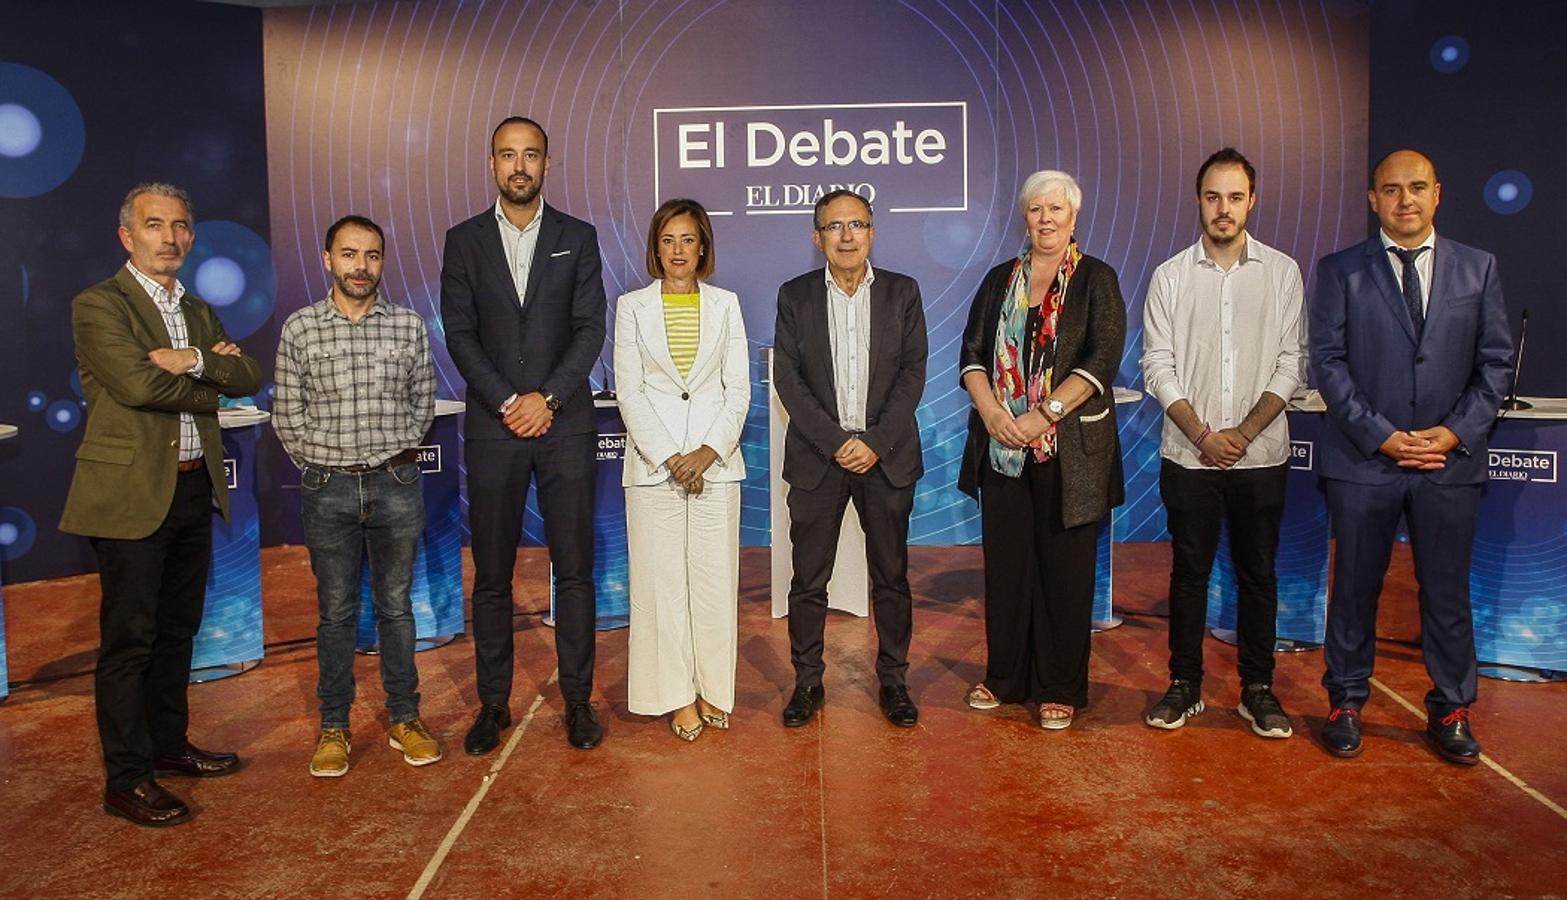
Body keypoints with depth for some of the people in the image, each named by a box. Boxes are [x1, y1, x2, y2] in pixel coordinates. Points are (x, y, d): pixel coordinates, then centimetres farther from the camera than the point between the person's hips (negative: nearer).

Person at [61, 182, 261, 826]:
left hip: (195, 489, 7)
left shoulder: (198, 311, 16)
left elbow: (248, 377, 4)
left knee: (178, 630, 16)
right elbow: (137, 383, -20)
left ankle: (168, 744, 30)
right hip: (132, 494, -7)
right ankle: (127, 780, 8)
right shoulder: (98, 305, -6)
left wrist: (194, 360, -13)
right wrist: (210, 383, -6)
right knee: (129, 639, -1)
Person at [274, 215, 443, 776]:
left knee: (397, 606, 9)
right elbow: (286, 414, 4)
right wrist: (320, 462, -1)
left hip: (396, 483, 1)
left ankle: (404, 720, 21)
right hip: (328, 489, 0)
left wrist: (395, 453, 3)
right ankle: (333, 729, 20)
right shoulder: (299, 329, 0)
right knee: (336, 612, 8)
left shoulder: (409, 325, 2)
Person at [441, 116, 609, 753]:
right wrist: (506, 402, -10)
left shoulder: (578, 238, 7)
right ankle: (493, 703, 17)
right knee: (491, 575, 5)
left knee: (574, 569, 3)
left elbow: (590, 329, -1)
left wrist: (548, 397, -12)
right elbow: (460, 335, 1)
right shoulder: (464, 240, 8)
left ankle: (578, 698, 15)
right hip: (492, 429, 1)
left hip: (565, 424, 0)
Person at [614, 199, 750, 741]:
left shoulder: (725, 304, 10)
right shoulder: (633, 307, 6)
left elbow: (738, 387, 4)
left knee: (715, 575, 3)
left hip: (715, 459, 1)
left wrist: (708, 451, -9)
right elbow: (629, 391, -1)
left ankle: (713, 689, 16)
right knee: (663, 578, 1)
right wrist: (669, 458, -10)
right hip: (653, 461, -1)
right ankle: (678, 696, 11)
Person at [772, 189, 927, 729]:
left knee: (891, 576, 7)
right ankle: (808, 680, 17)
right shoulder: (795, 296, 4)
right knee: (808, 579, 4)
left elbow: (913, 373, -1)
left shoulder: (903, 292, 5)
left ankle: (893, 679, 20)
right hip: (817, 456, 0)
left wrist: (876, 443, -12)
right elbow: (787, 378, -3)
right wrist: (835, 443, -12)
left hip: (887, 455, 1)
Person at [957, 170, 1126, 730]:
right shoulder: (1000, 280, 12)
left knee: (1065, 567, 3)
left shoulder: (1096, 281, 1)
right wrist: (990, 410, -13)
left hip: (1070, 448, -3)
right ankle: (1005, 677, 22)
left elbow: (1103, 358, -10)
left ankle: (1060, 687, 16)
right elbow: (972, 353, 5)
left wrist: (1043, 416, -18)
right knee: (1005, 561, 8)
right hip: (1002, 447, 3)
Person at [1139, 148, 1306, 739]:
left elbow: (1291, 364, 0)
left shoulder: (1282, 272, 3)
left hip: (1261, 454, 0)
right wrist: (1201, 435, -10)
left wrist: (1244, 432, -10)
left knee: (1258, 573, 8)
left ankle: (1257, 689, 21)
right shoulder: (1170, 276, 2)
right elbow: (1158, 367, -1)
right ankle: (1184, 686, 19)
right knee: (1189, 572, 7)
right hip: (1188, 455, 0)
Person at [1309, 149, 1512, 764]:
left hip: (1451, 461, 2)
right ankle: (1346, 702, 23)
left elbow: (1496, 362, 6)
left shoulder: (1478, 268, 8)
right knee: (1355, 587, 8)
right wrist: (1380, 435, -11)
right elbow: (1327, 361, -4)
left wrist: (1455, 432, -7)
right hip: (1363, 459, -1)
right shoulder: (1341, 270, 2)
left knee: (1448, 591, 9)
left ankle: (1450, 711, 25)